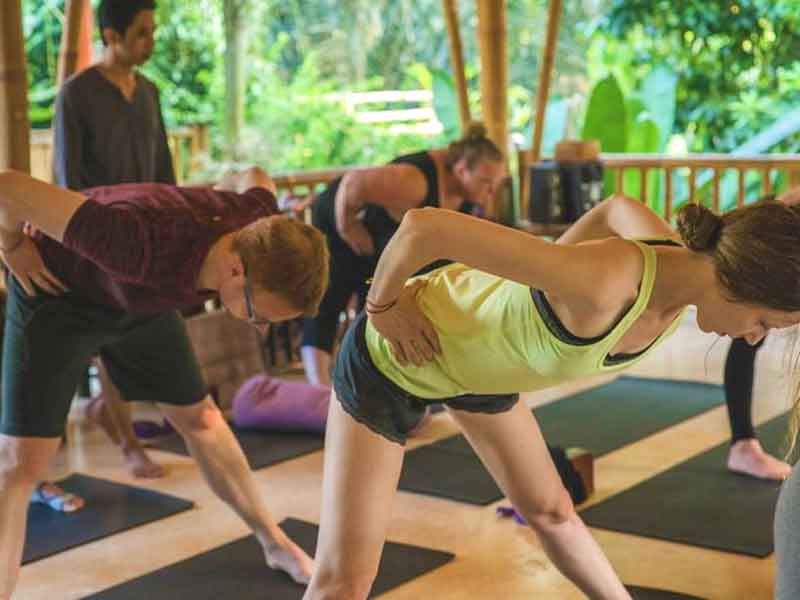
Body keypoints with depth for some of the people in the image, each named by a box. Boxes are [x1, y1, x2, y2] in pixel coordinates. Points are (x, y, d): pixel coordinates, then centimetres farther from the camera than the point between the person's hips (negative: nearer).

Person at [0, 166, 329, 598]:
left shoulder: (263, 232, -26)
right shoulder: (145, 244, -46)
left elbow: (255, 179, 1)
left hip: (138, 294, 5)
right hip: (56, 292, -5)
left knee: (200, 419, 14)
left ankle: (275, 543, 32)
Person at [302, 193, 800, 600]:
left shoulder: (681, 262, -17)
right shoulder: (599, 286, -43)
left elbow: (619, 209, 7)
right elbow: (424, 226, -41)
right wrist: (384, 308, -24)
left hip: (475, 354, 7)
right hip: (394, 356, -7)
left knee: (551, 512, 20)